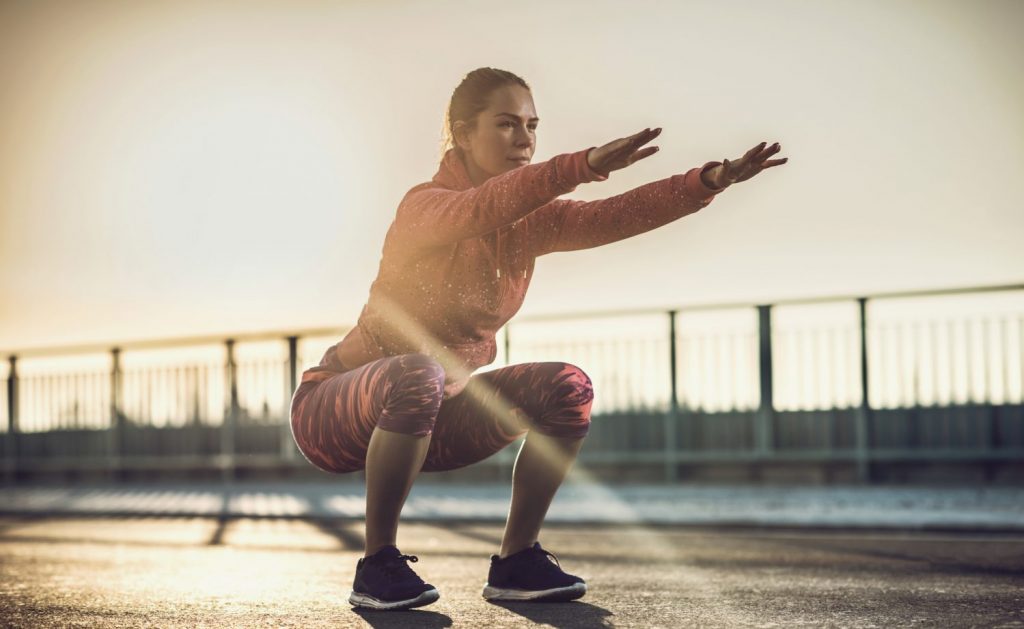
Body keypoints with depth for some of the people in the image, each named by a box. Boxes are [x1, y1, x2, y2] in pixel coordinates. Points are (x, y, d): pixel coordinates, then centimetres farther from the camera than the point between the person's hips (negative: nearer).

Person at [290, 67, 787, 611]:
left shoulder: (531, 222, 0)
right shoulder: (426, 205, -20)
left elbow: (614, 216, -16)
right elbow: (483, 209, -44)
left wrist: (705, 183, -32)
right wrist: (584, 166, -58)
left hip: (433, 422, 6)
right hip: (337, 414, -6)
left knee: (566, 388, -11)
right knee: (417, 375, -39)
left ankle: (515, 560, -4)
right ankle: (377, 564, -23)